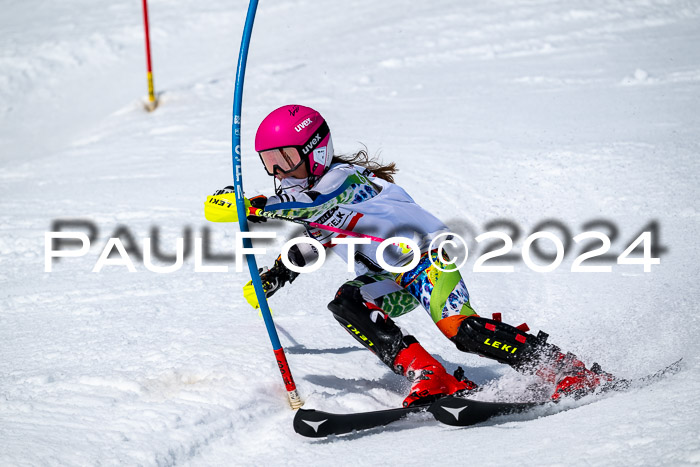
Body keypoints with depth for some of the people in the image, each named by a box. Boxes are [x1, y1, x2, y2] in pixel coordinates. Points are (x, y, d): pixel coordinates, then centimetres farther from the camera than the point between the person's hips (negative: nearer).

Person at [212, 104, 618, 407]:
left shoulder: (344, 177, -17)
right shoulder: (301, 191, 10)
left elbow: (319, 201, -40)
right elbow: (314, 239, 28)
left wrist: (255, 206, -44)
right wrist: (276, 276, 14)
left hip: (428, 256, -9)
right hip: (394, 280, 9)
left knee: (459, 329, -27)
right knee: (346, 303, -19)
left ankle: (571, 372, -21)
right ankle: (428, 377, -26)